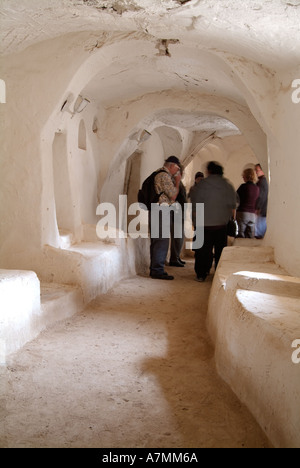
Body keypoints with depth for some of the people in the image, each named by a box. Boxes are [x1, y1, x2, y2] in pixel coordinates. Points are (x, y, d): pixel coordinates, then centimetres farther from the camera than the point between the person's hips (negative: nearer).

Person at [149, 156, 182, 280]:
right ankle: (158, 271, -7)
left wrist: (174, 181, 16)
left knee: (156, 241, 13)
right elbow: (173, 196, -13)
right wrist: (177, 182, -1)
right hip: (161, 210, -11)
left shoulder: (159, 174, 21)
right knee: (162, 240, -9)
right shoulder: (164, 175, -11)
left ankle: (154, 269, 19)